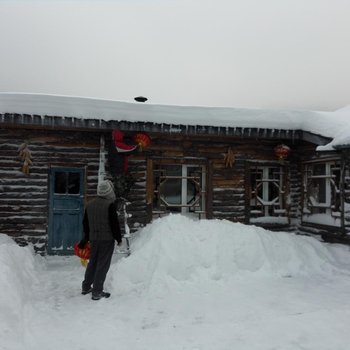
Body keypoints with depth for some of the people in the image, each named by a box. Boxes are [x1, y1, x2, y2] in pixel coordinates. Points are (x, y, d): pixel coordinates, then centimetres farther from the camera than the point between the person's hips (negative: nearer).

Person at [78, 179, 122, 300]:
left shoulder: (89, 205, 9)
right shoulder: (110, 204, -14)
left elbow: (85, 223, 15)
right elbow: (114, 223, -14)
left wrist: (86, 238, 25)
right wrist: (118, 238, -4)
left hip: (93, 239, 7)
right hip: (107, 239, -7)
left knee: (92, 263, 20)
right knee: (103, 265, 0)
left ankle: (86, 287, 31)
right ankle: (97, 292, 3)